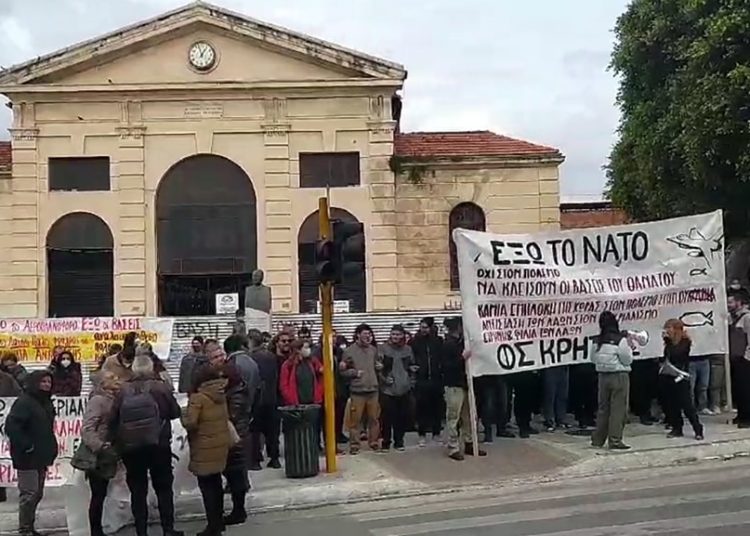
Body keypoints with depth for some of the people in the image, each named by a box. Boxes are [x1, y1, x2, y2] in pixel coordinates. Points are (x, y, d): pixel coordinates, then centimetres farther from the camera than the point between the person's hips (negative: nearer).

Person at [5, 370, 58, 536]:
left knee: (37, 494, 15)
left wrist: (50, 448, 15)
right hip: (28, 457, -9)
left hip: (41, 457, 9)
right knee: (29, 494, -7)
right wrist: (26, 446, -22)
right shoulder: (23, 402, -16)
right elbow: (11, 427, -24)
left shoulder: (46, 402, 13)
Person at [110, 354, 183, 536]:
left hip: (130, 448, 1)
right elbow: (175, 412, -1)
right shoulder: (160, 387, -11)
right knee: (163, 488, 13)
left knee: (137, 490, 10)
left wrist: (119, 442, 10)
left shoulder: (123, 391, -9)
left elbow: (113, 419, -5)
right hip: (158, 446, -1)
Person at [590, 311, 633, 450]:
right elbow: (627, 360, -9)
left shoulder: (597, 341, 0)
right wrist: (629, 348, 6)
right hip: (619, 376, -5)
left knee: (603, 408, 14)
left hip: (603, 376, 5)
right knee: (618, 409, 1)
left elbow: (593, 359, 10)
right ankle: (615, 441, 0)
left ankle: (597, 439, 19)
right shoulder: (620, 340, -15)